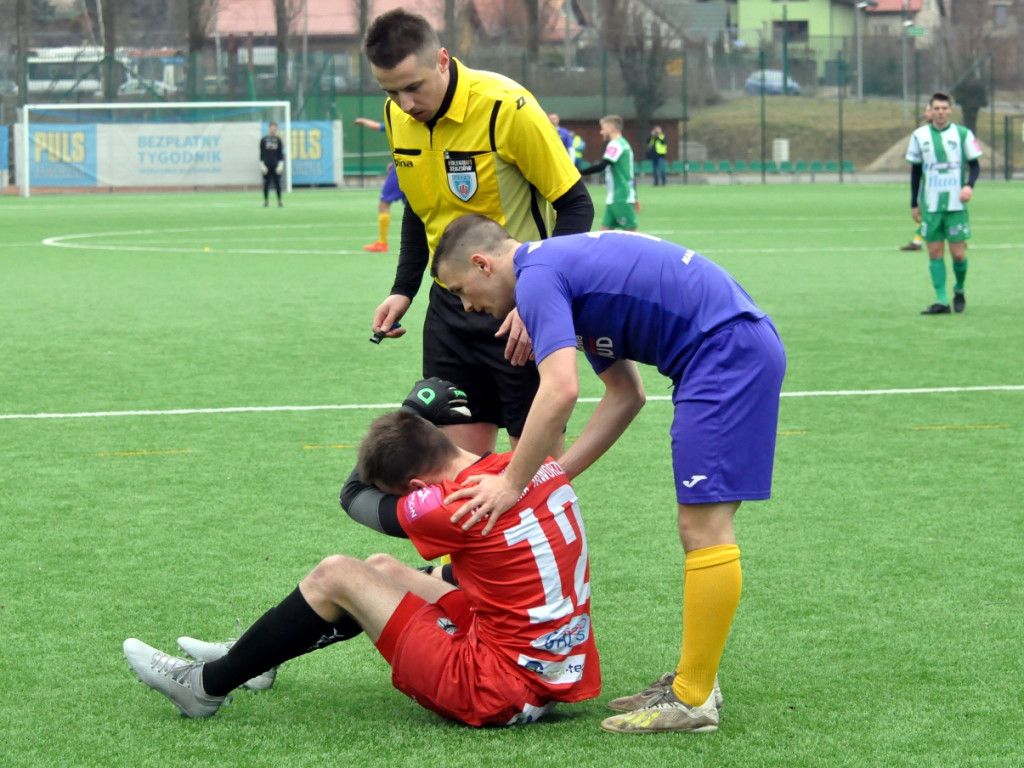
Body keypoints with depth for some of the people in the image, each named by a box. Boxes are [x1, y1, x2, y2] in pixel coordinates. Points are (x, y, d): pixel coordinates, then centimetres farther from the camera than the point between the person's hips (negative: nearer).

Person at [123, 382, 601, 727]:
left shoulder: (454, 507, -21)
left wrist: (413, 412, 10)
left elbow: (356, 498, -1)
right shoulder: (546, 468, -1)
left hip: (499, 695, -9)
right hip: (565, 677, 9)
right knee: (380, 569, 21)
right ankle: (255, 655, 40)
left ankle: (208, 686, 14)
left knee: (335, 576, -1)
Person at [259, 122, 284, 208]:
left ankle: (279, 201, 3)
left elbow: (281, 153, 7)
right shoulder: (263, 140, 4)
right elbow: (261, 153, 4)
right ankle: (265, 201, 8)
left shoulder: (278, 140, 7)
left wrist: (281, 164, -2)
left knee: (277, 183, -1)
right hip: (266, 164, -1)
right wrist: (261, 164, -4)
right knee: (266, 183, 0)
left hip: (276, 164, 1)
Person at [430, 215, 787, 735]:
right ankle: (693, 680, 19)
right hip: (745, 347, 11)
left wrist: (513, 484, -12)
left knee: (704, 525, -8)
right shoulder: (567, 265, 22)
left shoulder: (537, 276, -9)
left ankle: (692, 700, -5)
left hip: (726, 349, -11)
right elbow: (626, 395, 23)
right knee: (701, 528, 13)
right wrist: (556, 473, 19)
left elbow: (560, 390, -22)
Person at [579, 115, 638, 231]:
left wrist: (579, 173, -24)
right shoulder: (624, 144, 17)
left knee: (630, 230, -7)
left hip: (621, 198, -10)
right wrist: (634, 196, 25)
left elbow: (601, 166, -25)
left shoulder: (615, 145, -13)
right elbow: (632, 172, 21)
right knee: (605, 228, 8)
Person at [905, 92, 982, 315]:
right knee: (935, 252, -1)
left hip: (956, 204, -2)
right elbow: (915, 170, 13)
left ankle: (959, 290, 23)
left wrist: (969, 185, -15)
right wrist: (914, 204, 12)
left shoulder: (963, 134, 0)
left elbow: (974, 164, 5)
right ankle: (941, 301, 1)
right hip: (930, 205, 2)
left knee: (958, 253, -3)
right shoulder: (919, 136, 6)